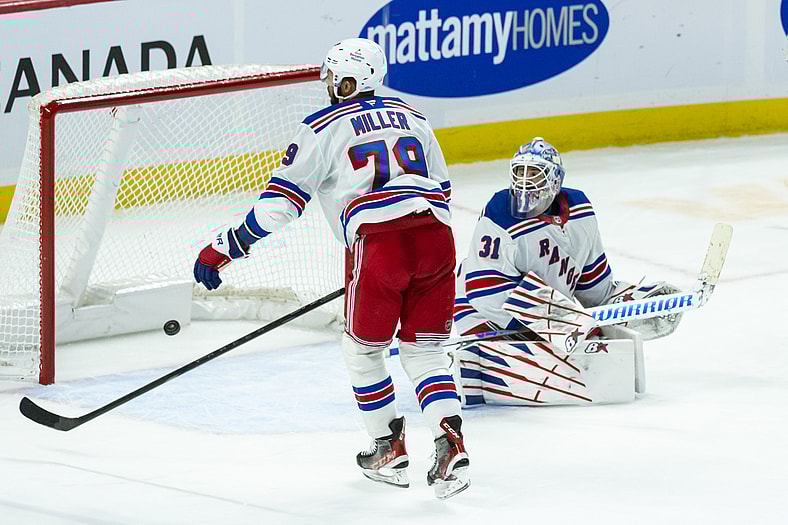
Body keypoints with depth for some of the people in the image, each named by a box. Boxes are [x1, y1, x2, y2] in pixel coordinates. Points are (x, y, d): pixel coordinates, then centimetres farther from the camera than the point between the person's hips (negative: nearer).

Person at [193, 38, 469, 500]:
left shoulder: (324, 128, 8)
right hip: (436, 237, 5)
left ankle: (391, 449, 21)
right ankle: (451, 443, -7)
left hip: (379, 243, -4)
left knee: (362, 350, 17)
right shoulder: (413, 118, 24)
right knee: (425, 351, 13)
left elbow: (282, 201, 5)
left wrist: (224, 249, 10)